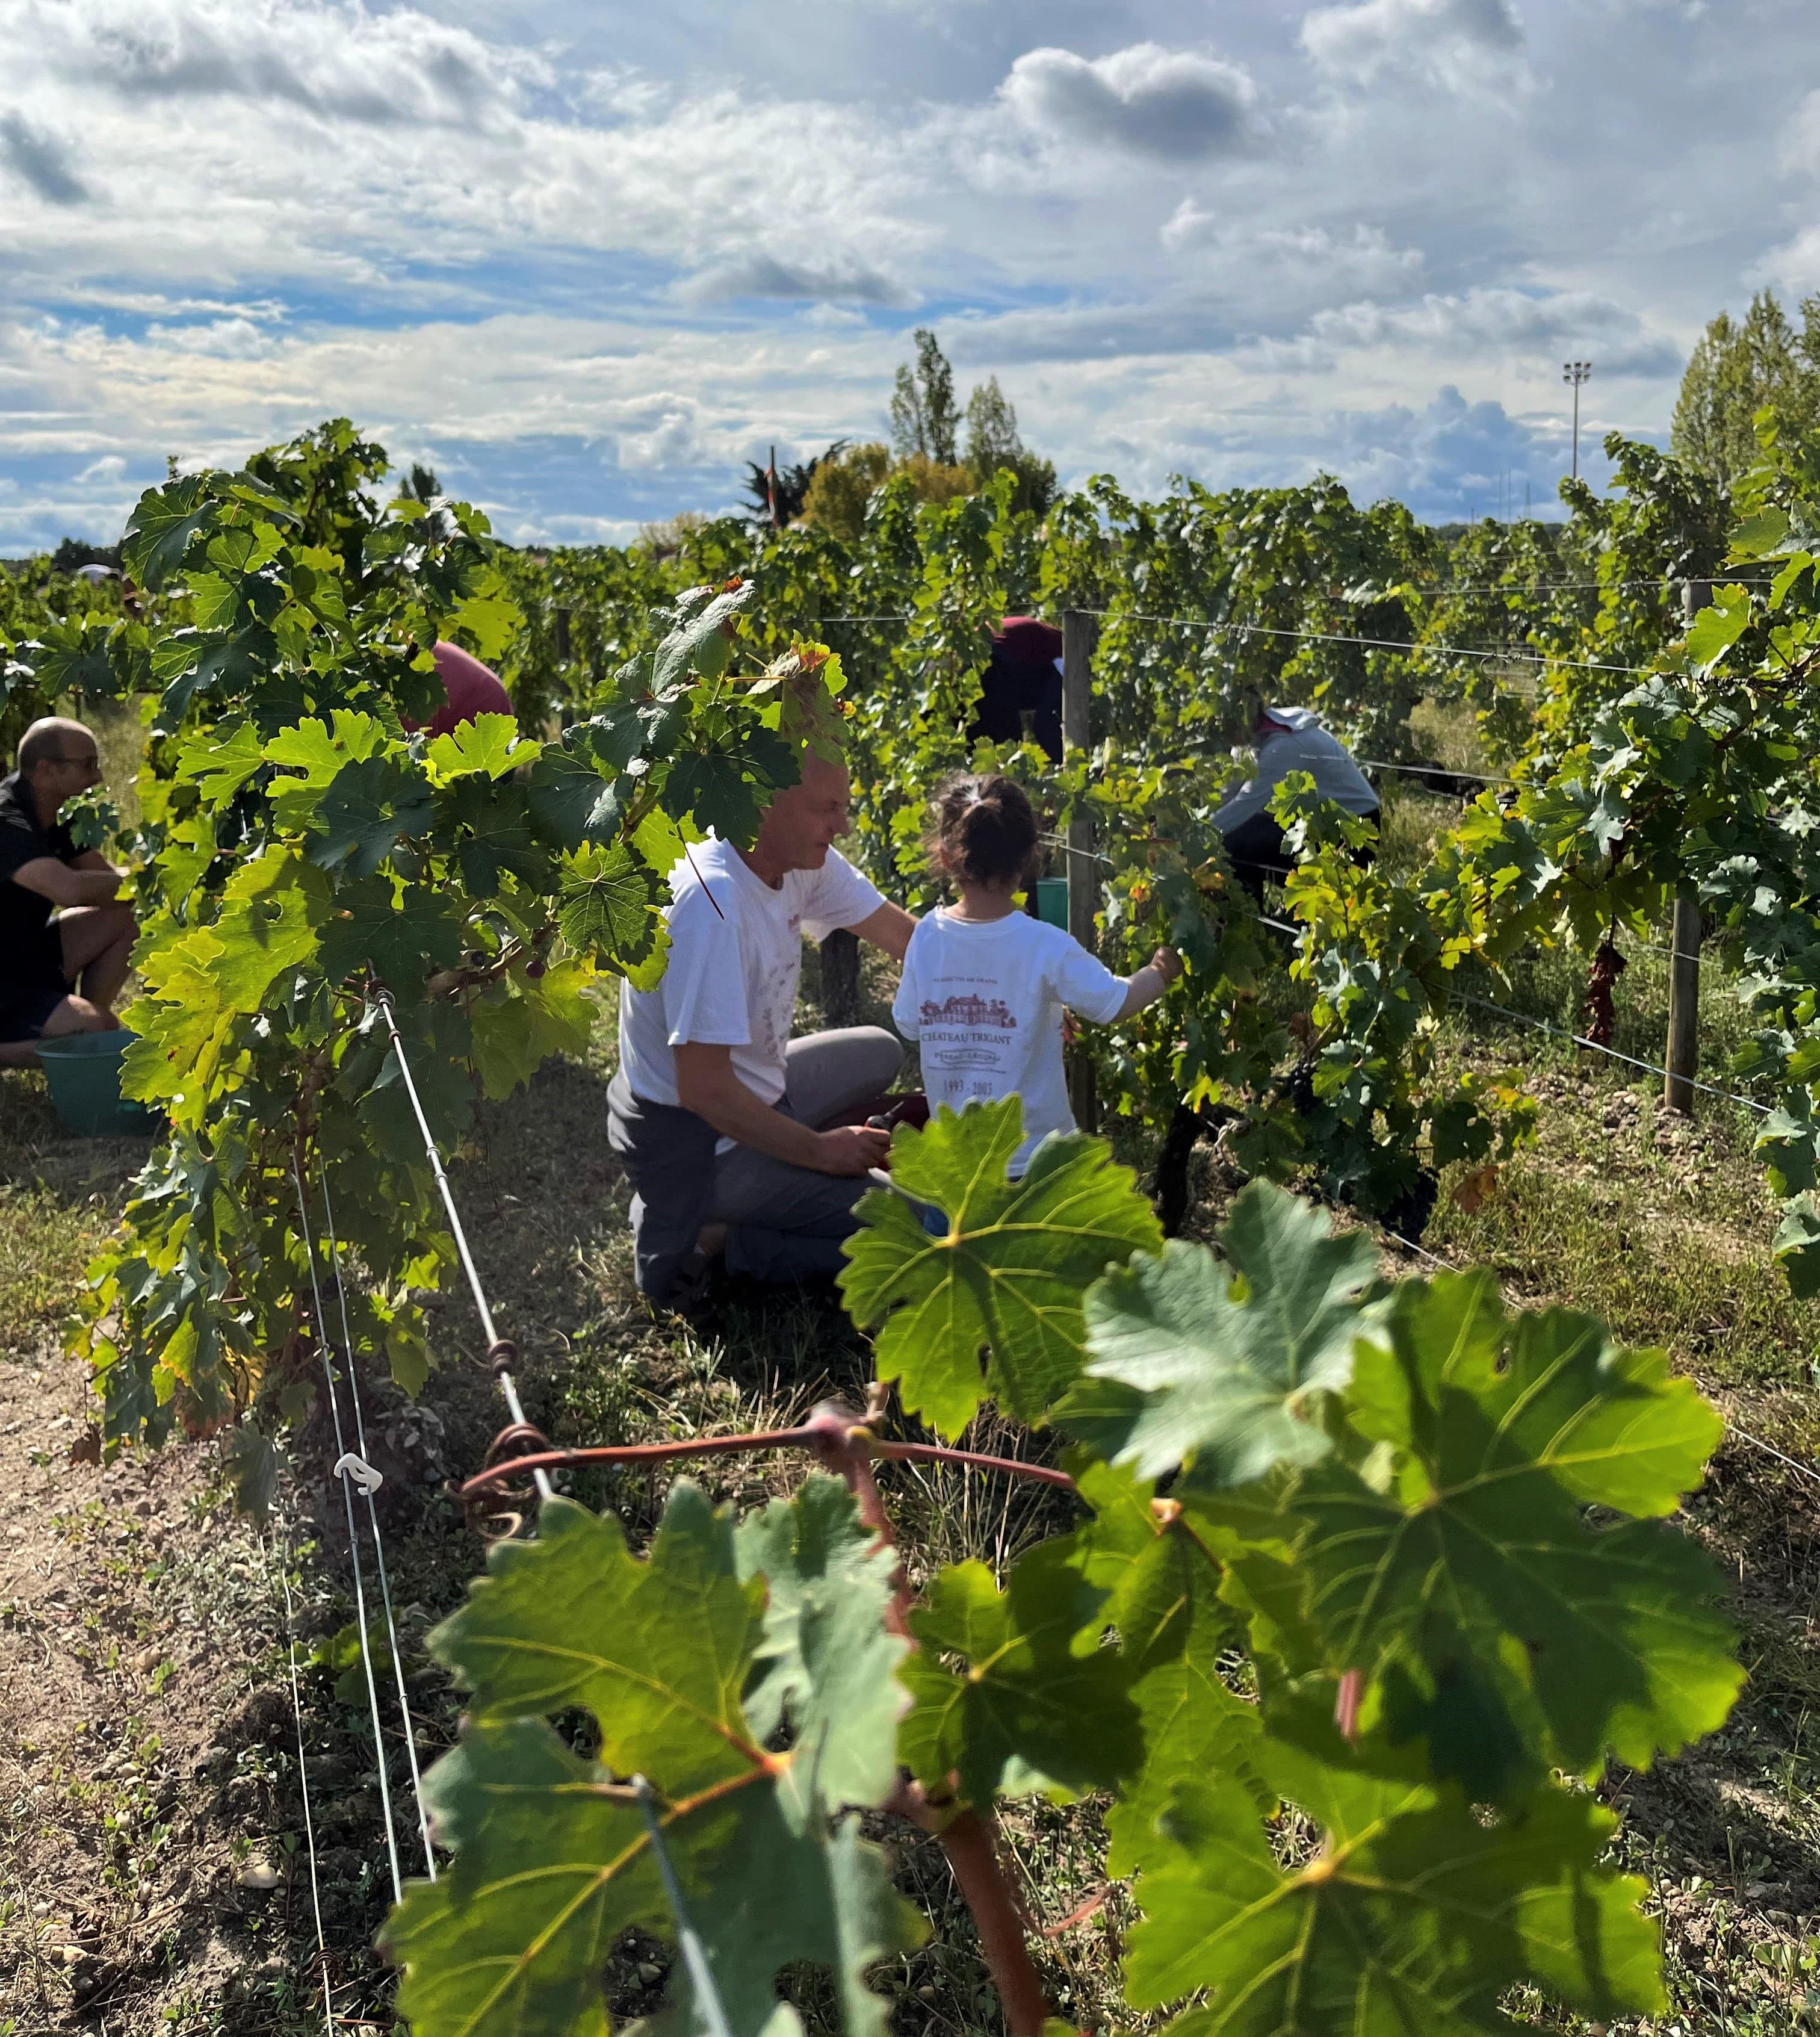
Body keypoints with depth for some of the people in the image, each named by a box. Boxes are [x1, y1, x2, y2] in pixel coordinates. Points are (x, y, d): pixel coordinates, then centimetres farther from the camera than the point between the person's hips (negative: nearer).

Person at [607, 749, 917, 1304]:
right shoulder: (712, 904, -32)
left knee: (878, 1053, 26)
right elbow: (704, 1090, -30)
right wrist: (820, 1150, -17)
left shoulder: (799, 855, -6)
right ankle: (702, 1238, -1)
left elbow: (904, 935, 4)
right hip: (691, 1141, -9)